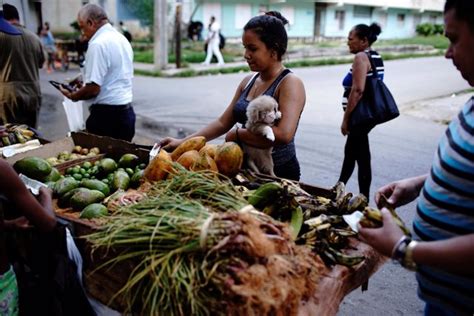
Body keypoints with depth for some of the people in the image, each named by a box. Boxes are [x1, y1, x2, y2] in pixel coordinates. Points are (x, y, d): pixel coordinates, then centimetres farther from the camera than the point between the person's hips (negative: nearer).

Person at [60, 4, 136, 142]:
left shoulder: (98, 44, -15)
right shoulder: (122, 39, 12)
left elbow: (93, 89, -20)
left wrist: (73, 96, -2)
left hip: (106, 115, -9)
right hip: (127, 112, 9)